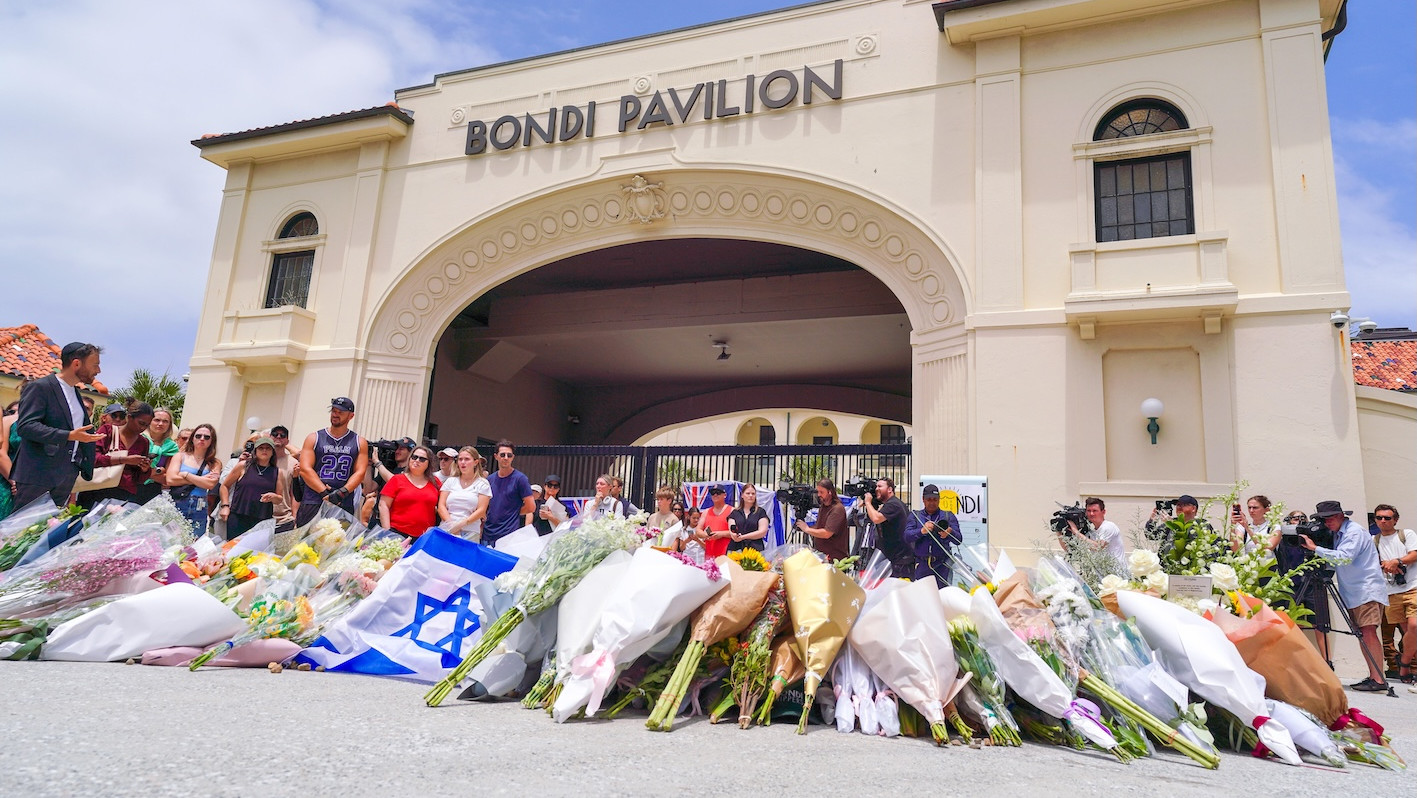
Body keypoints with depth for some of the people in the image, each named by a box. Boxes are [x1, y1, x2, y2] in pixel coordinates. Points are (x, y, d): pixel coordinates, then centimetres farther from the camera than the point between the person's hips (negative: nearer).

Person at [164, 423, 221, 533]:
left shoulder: (215, 463, 7)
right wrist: (201, 480, -6)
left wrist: (185, 474, -5)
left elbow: (211, 484, -11)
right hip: (175, 505, 0)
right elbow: (170, 479, -5)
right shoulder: (181, 456, 9)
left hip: (197, 511, 0)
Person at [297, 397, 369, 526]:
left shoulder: (360, 443, 12)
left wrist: (342, 492, -14)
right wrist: (325, 492, -12)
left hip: (344, 505, 0)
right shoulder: (313, 438, 10)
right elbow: (305, 469, 0)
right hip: (312, 504, 0)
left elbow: (360, 472, 3)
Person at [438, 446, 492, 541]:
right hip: (447, 529, 2)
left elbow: (481, 510, -2)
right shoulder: (450, 481, 13)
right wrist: (451, 524, -11)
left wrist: (461, 524, -14)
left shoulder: (482, 484, 5)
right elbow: (441, 506, 6)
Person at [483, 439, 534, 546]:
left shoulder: (520, 478, -5)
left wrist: (512, 513, 3)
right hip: (487, 535, 5)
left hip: (508, 536, -5)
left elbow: (530, 506, -6)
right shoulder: (489, 479, 11)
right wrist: (482, 526, 6)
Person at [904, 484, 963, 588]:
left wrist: (949, 533, -20)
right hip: (922, 564, 1)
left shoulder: (948, 516, 15)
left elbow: (959, 540, 3)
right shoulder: (914, 516, 15)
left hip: (942, 565, 0)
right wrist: (922, 531, -19)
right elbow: (907, 536, -1)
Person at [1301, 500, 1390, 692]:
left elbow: (1344, 557, -24)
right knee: (1361, 635, 6)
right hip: (1354, 593, 9)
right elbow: (1332, 563, 17)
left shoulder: (1354, 532, -10)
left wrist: (1315, 548, -21)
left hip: (1367, 590, -9)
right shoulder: (1336, 534, 16)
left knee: (1367, 632, -14)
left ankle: (1379, 680, -15)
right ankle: (1372, 676, 8)